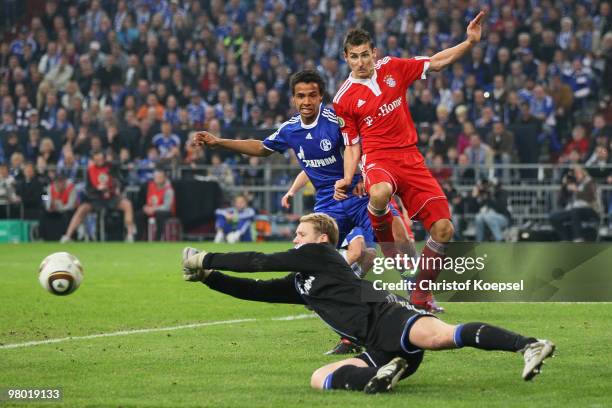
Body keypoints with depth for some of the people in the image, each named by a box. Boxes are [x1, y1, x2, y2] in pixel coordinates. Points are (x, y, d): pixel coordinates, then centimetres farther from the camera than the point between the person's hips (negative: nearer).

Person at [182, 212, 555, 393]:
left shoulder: (319, 254, 10)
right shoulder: (299, 284, 36)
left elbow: (260, 262, 9)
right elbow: (255, 289, 35)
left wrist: (205, 259, 15)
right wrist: (207, 276, 27)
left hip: (387, 317, -9)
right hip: (381, 349, 9)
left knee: (439, 336, -38)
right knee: (319, 379, -6)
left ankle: (528, 346, -46)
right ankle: (379, 378, -27)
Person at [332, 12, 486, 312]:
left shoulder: (392, 68, 7)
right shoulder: (343, 100, 1)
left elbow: (437, 62, 13)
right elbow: (352, 146, 6)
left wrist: (470, 42, 0)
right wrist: (347, 179, -9)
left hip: (410, 158, 4)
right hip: (378, 160, -3)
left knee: (443, 229, -7)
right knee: (381, 192, -43)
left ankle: (421, 296, 10)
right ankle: (386, 243, -12)